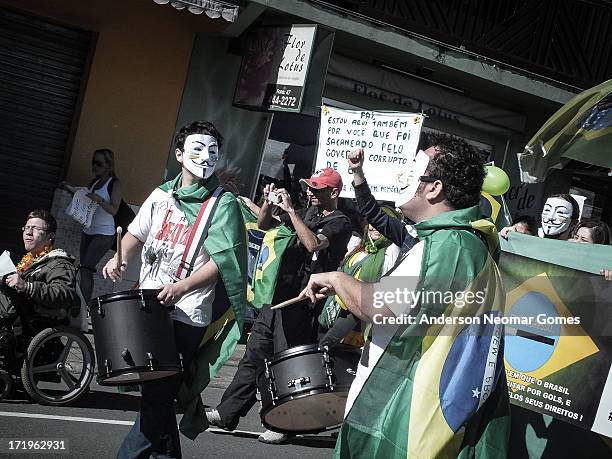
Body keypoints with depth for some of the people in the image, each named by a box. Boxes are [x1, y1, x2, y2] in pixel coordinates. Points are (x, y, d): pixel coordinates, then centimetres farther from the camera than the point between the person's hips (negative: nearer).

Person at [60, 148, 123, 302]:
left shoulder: (114, 183, -8)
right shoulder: (94, 182, 14)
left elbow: (114, 210, -17)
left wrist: (99, 200, -32)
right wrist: (70, 189, 7)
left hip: (104, 234, -8)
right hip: (88, 231, 8)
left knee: (86, 269, -17)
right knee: (84, 270, 7)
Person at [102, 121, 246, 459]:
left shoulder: (223, 204, -6)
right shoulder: (162, 195, 11)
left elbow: (223, 261, -13)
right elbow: (137, 234, 22)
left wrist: (183, 286, -25)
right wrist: (120, 258, 2)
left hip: (186, 315, -6)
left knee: (157, 396, -5)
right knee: (154, 389, 14)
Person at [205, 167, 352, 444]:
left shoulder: (340, 223, -6)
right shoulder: (306, 214, 16)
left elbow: (313, 244, -26)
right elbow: (264, 225, 22)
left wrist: (290, 210, -21)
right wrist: (268, 203, 2)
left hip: (299, 305, -7)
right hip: (276, 295, 7)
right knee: (253, 356, 10)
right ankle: (227, 414, 18)